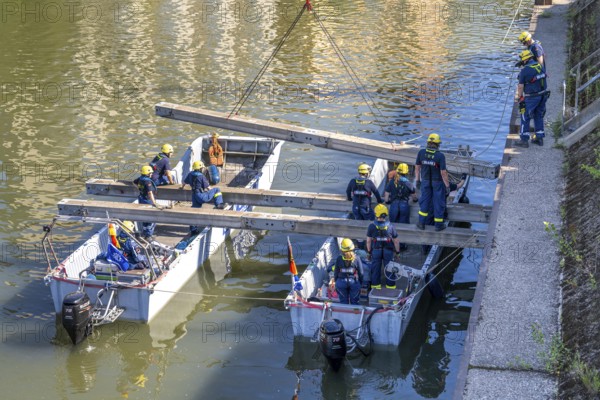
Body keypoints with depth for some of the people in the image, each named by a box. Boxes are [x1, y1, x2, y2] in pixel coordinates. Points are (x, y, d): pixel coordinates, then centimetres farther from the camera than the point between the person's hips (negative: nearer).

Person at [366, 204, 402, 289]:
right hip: (388, 251, 0)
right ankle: (391, 287, 20)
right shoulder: (390, 226, -14)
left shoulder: (371, 226, -14)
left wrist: (368, 252, 5)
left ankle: (375, 286, 20)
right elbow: (396, 241, -7)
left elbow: (368, 241, -7)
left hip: (375, 251, 0)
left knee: (375, 269, 13)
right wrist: (397, 252, 6)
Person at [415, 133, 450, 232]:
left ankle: (421, 223, 22)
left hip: (425, 181, 3)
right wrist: (447, 186, -9)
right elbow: (443, 173, -20)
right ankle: (439, 225, 21)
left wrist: (417, 180, 12)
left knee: (424, 201, 17)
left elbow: (417, 167, -2)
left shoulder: (421, 153, -13)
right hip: (437, 182, -3)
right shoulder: (440, 156, -23)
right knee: (438, 202, 11)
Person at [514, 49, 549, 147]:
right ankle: (539, 138, 24)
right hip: (543, 95, 7)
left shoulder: (524, 70, -17)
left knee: (525, 117, 4)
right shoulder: (540, 66, 3)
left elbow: (520, 86, -12)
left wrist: (519, 96, 3)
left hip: (531, 98, -7)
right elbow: (545, 79, 11)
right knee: (539, 116, 19)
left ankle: (524, 140, 7)